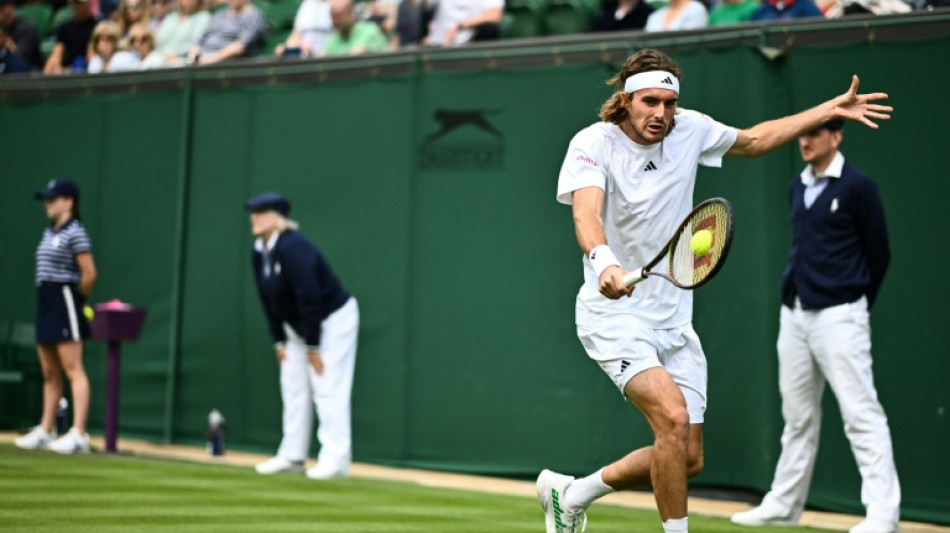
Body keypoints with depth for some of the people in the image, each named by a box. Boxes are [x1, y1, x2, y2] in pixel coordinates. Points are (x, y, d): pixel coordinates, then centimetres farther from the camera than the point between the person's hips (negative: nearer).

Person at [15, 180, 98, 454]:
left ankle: (79, 435, -14)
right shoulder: (49, 233, 16)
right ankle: (45, 431, 18)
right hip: (45, 303, 9)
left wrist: (77, 298, -1)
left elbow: (89, 273, -14)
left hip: (64, 303, -9)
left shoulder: (75, 232, -10)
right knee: (49, 373, 12)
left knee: (73, 370, -11)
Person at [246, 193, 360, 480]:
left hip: (334, 319, -9)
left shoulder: (293, 248, -26)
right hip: (296, 325, 9)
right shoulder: (259, 254, 0)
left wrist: (313, 346, -24)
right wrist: (279, 341, 5)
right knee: (293, 388, 8)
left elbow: (309, 299, -27)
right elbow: (268, 301, 8)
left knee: (328, 389, -12)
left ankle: (336, 459, -10)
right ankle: (292, 456, 15)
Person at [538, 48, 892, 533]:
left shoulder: (689, 129, 1)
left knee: (688, 460, 6)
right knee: (673, 418, -28)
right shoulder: (593, 143, -15)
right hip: (615, 314, -6)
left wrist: (832, 109, 18)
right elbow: (587, 214, -33)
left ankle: (570, 494, 26)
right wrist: (604, 262, -54)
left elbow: (753, 140, 20)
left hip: (673, 320, 6)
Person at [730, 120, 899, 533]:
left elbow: (879, 252, -3)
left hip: (838, 315, -7)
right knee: (798, 414, 13)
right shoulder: (797, 187, 13)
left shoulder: (857, 186, -7)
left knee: (860, 412, -10)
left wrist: (855, 303, 6)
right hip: (794, 313, 7)